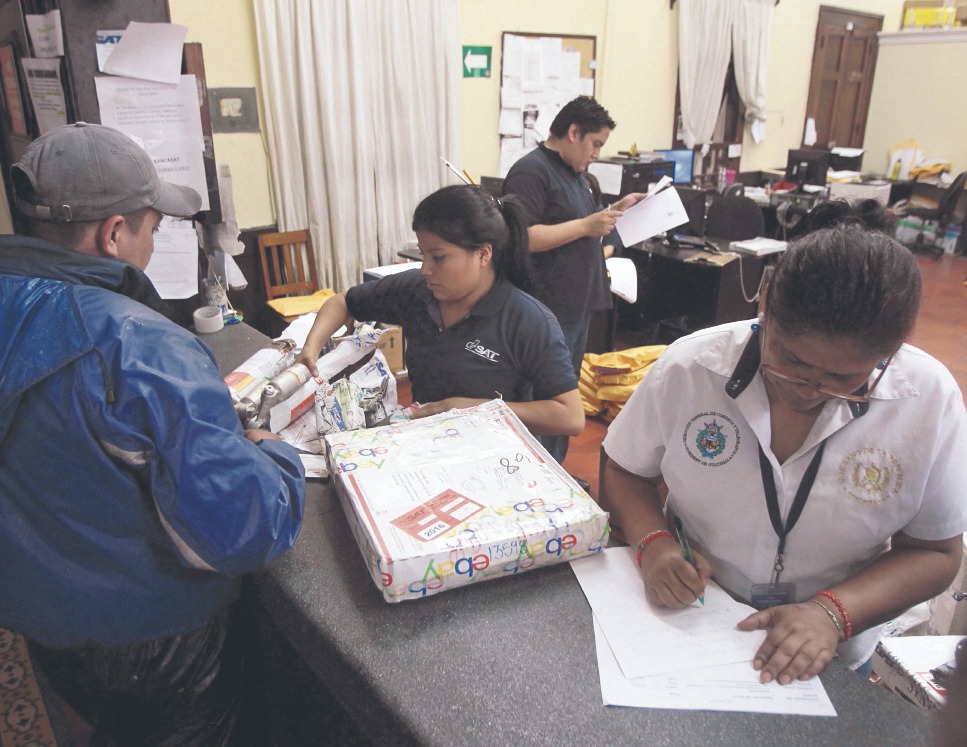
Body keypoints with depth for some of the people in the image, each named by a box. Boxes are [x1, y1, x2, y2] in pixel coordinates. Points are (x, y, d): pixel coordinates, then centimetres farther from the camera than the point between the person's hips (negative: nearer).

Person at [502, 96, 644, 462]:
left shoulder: (575, 171, 15)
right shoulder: (531, 171, -14)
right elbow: (521, 237, -23)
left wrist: (613, 211, 10)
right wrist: (586, 226, -22)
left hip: (577, 306, 10)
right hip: (549, 312, -10)